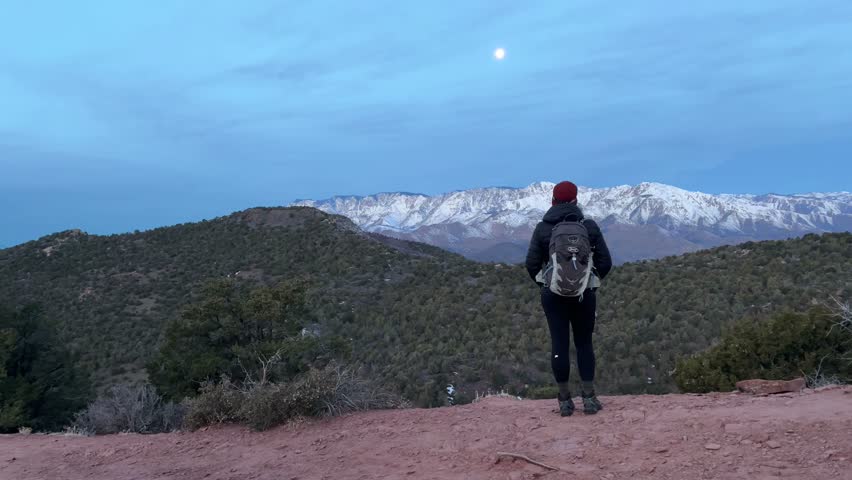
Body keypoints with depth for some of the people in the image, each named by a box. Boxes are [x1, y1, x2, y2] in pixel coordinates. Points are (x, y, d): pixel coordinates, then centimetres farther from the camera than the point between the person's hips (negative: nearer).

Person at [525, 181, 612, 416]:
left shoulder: (542, 228, -4)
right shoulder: (589, 226, -2)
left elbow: (531, 264, -5)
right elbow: (605, 262, -1)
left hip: (553, 294, 0)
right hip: (584, 293, 1)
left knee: (559, 344, 4)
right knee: (584, 343, 10)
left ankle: (565, 401, 8)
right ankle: (589, 398, 10)